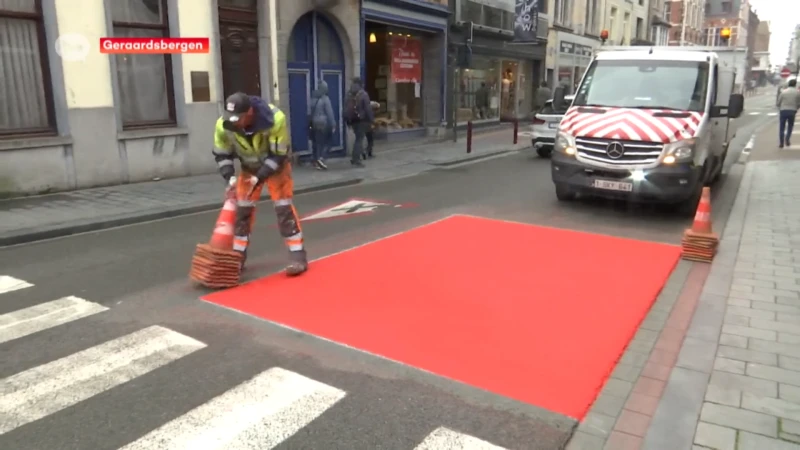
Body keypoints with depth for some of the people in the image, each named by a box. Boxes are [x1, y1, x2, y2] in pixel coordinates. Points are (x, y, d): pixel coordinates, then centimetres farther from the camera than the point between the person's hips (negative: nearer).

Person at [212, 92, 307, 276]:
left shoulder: (275, 119, -36)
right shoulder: (223, 125, -25)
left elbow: (278, 155, -27)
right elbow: (221, 154, -9)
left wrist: (260, 177, -32)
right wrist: (230, 176, -23)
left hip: (276, 164, -3)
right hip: (249, 166, 4)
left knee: (283, 206, -12)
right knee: (242, 208, 1)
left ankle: (298, 254, -7)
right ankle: (238, 255, 14)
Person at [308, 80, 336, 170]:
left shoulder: (313, 99, 9)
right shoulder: (325, 99, -11)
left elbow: (309, 113, 9)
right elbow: (329, 113, -14)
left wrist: (310, 123, 13)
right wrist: (333, 125, -11)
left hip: (315, 124, 6)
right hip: (324, 124, -6)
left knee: (317, 142, 10)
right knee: (326, 141, 1)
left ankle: (316, 161, 13)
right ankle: (321, 158, -14)